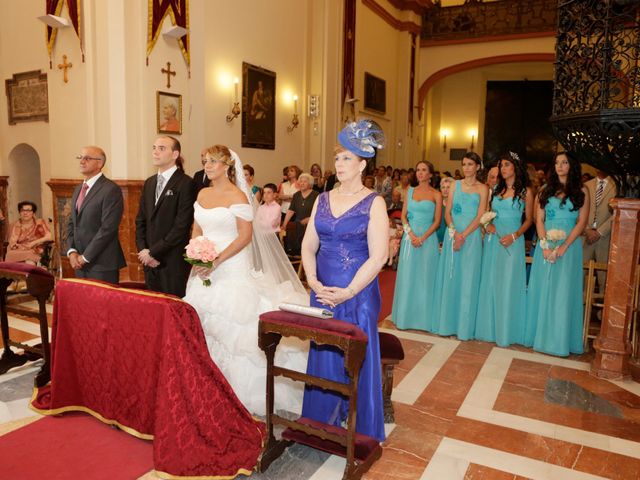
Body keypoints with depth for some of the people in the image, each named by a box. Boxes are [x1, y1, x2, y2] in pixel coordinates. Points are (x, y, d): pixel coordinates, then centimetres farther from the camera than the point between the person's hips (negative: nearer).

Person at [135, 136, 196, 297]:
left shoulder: (186, 183, -9)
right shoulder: (149, 183, 14)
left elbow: (182, 226, -15)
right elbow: (140, 220, 14)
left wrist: (153, 252, -12)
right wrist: (143, 251, -1)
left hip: (174, 264, -6)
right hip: (150, 261, 6)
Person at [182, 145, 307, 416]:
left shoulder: (237, 196, -11)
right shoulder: (203, 194, 11)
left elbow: (245, 235, -16)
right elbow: (197, 229, 16)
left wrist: (217, 261, -20)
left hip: (232, 268, -7)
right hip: (206, 268, 7)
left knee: (230, 325, -4)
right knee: (203, 323, 9)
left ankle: (235, 387, 10)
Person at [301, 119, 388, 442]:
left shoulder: (373, 203, -7)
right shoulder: (323, 200, 8)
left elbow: (378, 256, -12)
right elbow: (308, 247, 8)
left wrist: (348, 292, -16)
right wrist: (313, 282, -6)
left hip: (358, 296, -4)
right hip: (322, 294, 5)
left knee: (356, 361, 5)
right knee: (322, 357, 13)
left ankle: (361, 434, 25)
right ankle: (323, 425, 32)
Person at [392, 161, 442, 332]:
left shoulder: (436, 194, 1)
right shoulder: (410, 191, 10)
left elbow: (437, 221, -3)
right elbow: (403, 216, 5)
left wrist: (422, 238, -15)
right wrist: (411, 234, -10)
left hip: (428, 238, -3)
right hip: (410, 237, 3)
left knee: (424, 277, 1)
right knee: (407, 276, 6)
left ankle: (423, 317, 12)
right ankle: (406, 315, 17)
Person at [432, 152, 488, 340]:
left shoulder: (482, 188, 3)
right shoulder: (455, 185, 11)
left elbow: (480, 216, -5)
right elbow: (447, 212, 5)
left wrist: (463, 236, -14)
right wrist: (454, 231, -11)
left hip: (471, 236, -2)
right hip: (452, 235, 3)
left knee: (467, 280, 1)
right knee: (449, 278, 5)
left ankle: (464, 326, 11)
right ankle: (447, 322, 15)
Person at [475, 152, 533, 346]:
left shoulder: (525, 192, 0)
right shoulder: (496, 189, 13)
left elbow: (529, 219, 1)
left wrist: (514, 235, -14)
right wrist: (488, 225, -3)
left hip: (512, 242, -4)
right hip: (493, 240, 5)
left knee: (508, 284, -3)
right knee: (490, 283, 6)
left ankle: (506, 331, 8)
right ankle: (490, 328, 17)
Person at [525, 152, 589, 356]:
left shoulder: (581, 191, 4)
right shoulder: (546, 190, 11)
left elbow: (582, 222, -3)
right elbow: (539, 219, 5)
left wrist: (564, 246, -14)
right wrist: (545, 244, -10)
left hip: (569, 244, -2)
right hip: (546, 244, 2)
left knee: (563, 292, -1)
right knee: (542, 290, 5)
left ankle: (560, 340, 8)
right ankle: (540, 334, 15)